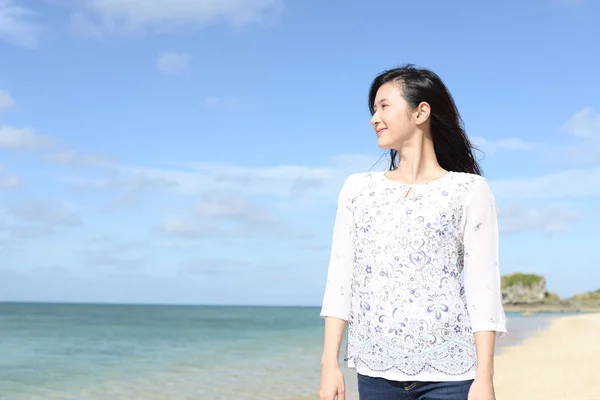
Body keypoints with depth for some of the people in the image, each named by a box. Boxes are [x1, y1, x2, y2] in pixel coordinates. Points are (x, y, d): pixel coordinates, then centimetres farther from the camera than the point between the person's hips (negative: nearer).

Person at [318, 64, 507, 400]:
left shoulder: (469, 190, 0)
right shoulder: (357, 189, 10)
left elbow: (483, 287, -4)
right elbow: (340, 280, 6)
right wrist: (330, 363, -1)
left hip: (448, 371, -3)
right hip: (375, 370, 3)